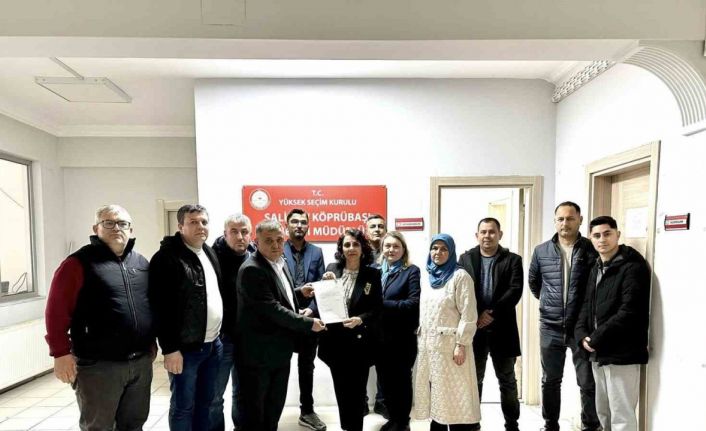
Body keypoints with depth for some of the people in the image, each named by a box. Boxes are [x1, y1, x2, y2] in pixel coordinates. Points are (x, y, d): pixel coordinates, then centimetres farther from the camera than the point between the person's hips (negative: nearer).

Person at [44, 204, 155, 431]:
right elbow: (57, 312, -11)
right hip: (98, 365, -5)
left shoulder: (142, 263, 10)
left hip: (141, 362, 6)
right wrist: (61, 352, -14)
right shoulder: (79, 263, -8)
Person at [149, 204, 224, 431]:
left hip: (213, 344, 7)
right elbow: (162, 307, -17)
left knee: (205, 402, 18)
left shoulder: (209, 253, 11)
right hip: (185, 347, -7)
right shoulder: (166, 257, -14)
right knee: (183, 406, 8)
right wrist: (170, 348, -18)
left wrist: (219, 334, 13)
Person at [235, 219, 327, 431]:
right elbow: (272, 309, -27)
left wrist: (299, 293, 4)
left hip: (280, 349, 9)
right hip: (259, 352, -8)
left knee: (275, 405, 22)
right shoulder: (252, 270, -22)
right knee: (254, 409, 9)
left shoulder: (280, 263, 7)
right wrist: (308, 323, -21)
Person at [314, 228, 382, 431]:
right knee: (340, 389, 16)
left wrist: (360, 320, -23)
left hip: (359, 341, -2)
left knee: (356, 390, 9)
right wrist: (310, 311, -17)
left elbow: (377, 309, -7)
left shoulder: (372, 274, -5)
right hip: (335, 339, 3)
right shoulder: (332, 269, 0)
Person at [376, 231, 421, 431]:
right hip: (380, 336, 5)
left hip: (402, 337, -5)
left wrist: (383, 304, -19)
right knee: (385, 379, 16)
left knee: (401, 379, 10)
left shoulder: (412, 271, -7)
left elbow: (414, 303, -18)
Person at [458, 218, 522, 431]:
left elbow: (515, 291, -9)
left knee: (507, 380, 11)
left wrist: (492, 313, -16)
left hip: (502, 328, -1)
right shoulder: (465, 259, 5)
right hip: (474, 327, 1)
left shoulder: (513, 260, 2)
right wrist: (475, 317, -13)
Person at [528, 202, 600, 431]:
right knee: (550, 381, 14)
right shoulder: (541, 251, 3)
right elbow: (533, 282, 17)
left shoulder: (591, 250, -5)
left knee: (588, 382, 8)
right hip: (550, 327, 3)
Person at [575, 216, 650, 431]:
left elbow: (629, 313, -20)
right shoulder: (596, 269, 13)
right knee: (603, 413, 18)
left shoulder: (633, 267, -11)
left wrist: (595, 339, -16)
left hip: (621, 354, -8)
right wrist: (582, 335, -1)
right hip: (598, 353, 8)